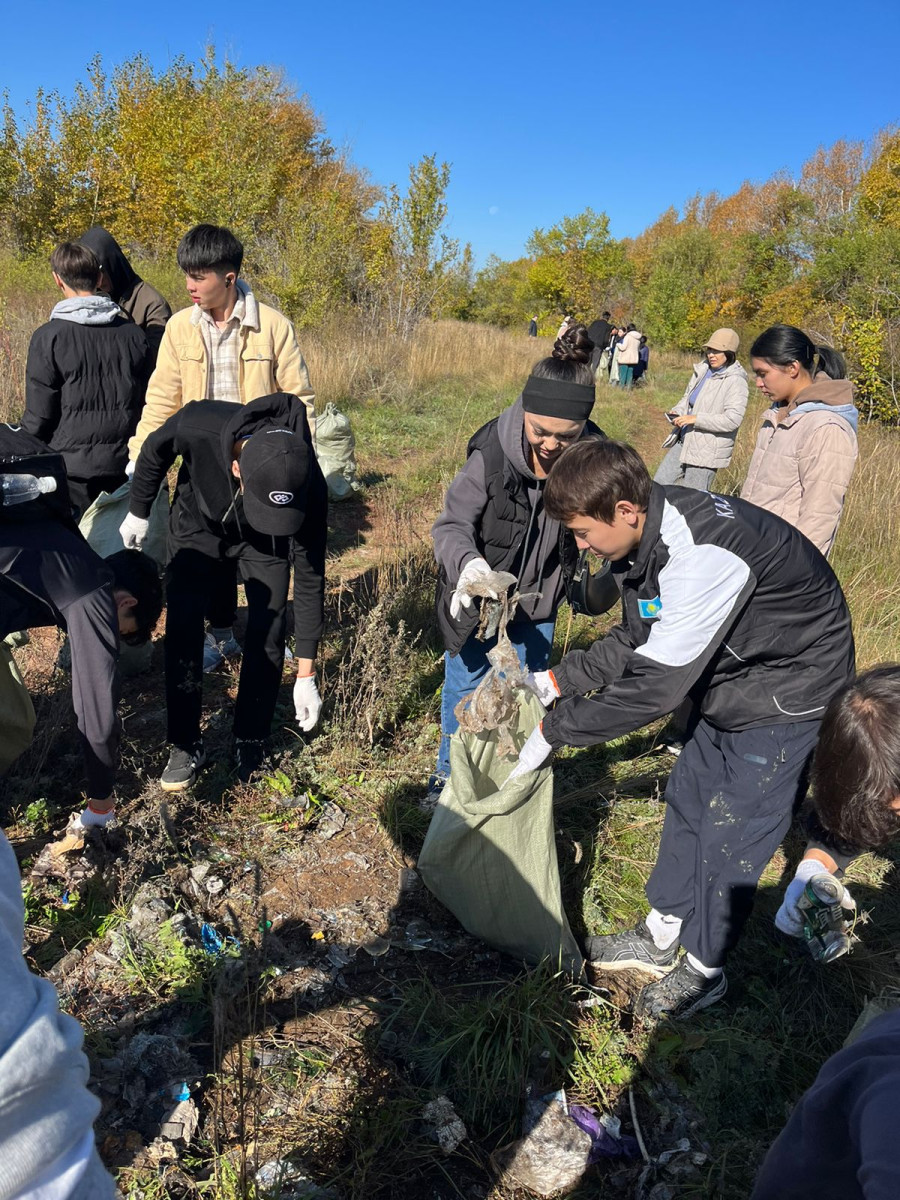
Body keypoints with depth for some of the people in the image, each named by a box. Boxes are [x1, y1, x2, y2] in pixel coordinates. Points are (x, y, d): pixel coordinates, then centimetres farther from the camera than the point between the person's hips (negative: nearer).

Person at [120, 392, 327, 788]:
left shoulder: (307, 487, -37)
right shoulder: (196, 426, -40)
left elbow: (310, 577, -27)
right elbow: (154, 452, -13)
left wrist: (306, 674, -23)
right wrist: (138, 512, 3)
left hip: (264, 543, 0)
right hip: (199, 526, 1)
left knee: (266, 634, -8)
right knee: (181, 630, -5)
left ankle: (250, 743, 11)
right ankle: (185, 745, 10)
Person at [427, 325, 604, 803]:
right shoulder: (493, 451, -28)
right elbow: (452, 524, -24)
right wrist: (468, 563, -44)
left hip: (536, 601, 2)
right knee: (464, 685, 17)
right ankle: (448, 774, 42)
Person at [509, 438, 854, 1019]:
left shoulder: (702, 556, -37)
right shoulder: (648, 534, -7)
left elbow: (655, 685, -35)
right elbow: (636, 643, 5)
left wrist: (554, 731, -26)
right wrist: (558, 680, -3)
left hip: (788, 693, -9)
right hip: (733, 683, 9)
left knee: (730, 829, 0)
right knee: (688, 801, 15)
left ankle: (704, 970, 23)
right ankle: (661, 937, 33)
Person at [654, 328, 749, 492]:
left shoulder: (736, 382, -14)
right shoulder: (701, 371, 6)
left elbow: (732, 420, -23)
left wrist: (696, 419, -24)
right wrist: (676, 412, -1)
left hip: (707, 452, -8)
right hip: (683, 441, 8)